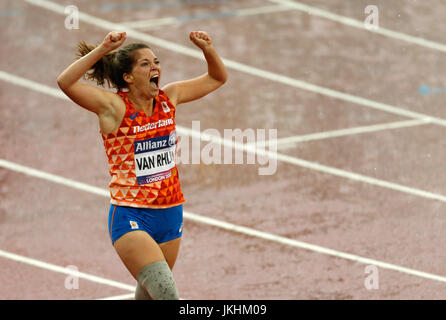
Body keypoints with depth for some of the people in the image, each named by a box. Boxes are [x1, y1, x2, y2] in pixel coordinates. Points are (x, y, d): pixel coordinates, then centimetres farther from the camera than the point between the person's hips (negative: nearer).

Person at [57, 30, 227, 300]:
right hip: (130, 217, -6)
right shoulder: (114, 105, -11)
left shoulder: (169, 98, 5)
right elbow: (65, 82, -26)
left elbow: (217, 78, 17)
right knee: (168, 294, -22)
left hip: (169, 215, 6)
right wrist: (103, 49, -32)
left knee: (149, 293, 18)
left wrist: (208, 49, -2)